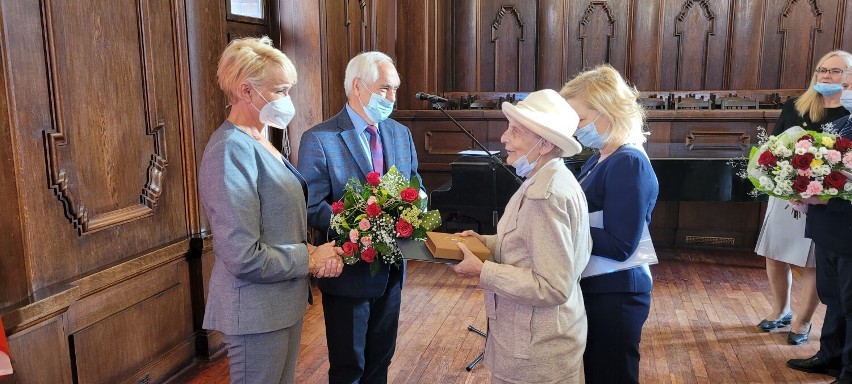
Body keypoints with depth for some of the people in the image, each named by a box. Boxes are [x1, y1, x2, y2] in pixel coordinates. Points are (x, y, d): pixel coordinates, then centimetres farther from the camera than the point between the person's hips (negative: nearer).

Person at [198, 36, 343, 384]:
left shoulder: (258, 142, 8)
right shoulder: (232, 150, -21)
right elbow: (243, 256, -27)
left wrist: (312, 250, -6)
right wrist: (311, 259, -14)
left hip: (284, 302, 9)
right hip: (256, 311, -9)